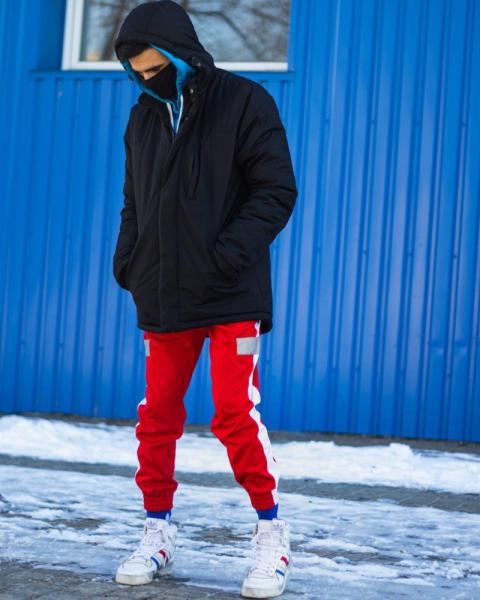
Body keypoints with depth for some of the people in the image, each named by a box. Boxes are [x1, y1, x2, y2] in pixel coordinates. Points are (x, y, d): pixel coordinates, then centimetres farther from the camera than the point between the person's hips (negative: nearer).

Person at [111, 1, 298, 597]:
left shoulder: (245, 103, -5)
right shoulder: (143, 118, 11)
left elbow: (277, 192, -8)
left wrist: (228, 253, -18)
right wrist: (127, 260, 3)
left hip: (232, 297, -5)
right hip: (163, 298, 5)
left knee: (237, 415, -8)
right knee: (157, 417, 6)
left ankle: (271, 533, 6)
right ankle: (157, 531, 20)